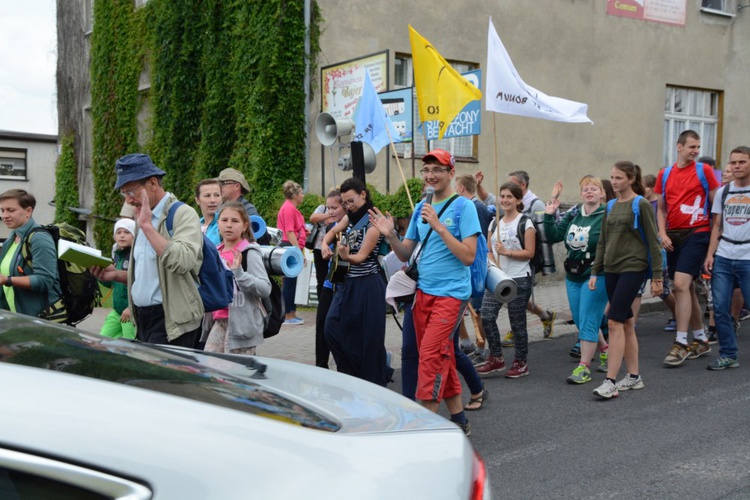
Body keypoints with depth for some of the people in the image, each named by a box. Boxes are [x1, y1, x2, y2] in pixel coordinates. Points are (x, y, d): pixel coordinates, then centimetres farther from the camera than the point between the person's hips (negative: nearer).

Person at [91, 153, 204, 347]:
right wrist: (117, 274, 8)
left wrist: (147, 226, -19)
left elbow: (181, 262, -27)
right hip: (143, 319, 8)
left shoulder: (183, 214, -9)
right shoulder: (143, 219, 17)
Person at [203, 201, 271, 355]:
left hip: (241, 323, -7)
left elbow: (265, 289, -19)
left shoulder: (249, 253, -9)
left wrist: (239, 273, -29)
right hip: (219, 322, 7)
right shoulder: (216, 252, 12)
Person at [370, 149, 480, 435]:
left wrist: (439, 227, -21)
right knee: (442, 357, 12)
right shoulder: (421, 208, 12)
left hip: (451, 293, -7)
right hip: (423, 293, 7)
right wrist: (390, 235, -6)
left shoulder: (463, 207, -8)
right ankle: (458, 420, 23)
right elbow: (406, 254, 14)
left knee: (430, 355, -13)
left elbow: (468, 256, -15)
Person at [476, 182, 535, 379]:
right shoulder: (495, 223, 13)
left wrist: (507, 252, -20)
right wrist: (493, 264, -5)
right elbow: (489, 250, 14)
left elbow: (530, 253, -8)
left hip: (519, 279, -5)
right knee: (487, 317, -5)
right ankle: (496, 358, 10)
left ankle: (521, 363, 17)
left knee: (517, 322, 2)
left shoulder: (525, 223, -4)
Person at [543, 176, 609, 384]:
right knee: (580, 322, 15)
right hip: (573, 276, 7)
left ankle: (584, 367, 4)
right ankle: (605, 350, 37)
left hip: (596, 276, -7)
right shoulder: (573, 215, 8)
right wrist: (549, 216, 1)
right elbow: (553, 236, 10)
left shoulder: (607, 216, -10)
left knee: (587, 321, -5)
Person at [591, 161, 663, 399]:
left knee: (614, 322, -13)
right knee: (626, 323, 11)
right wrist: (595, 272, 12)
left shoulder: (641, 205, -6)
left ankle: (610, 382, -12)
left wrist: (657, 276, -9)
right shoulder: (611, 207, 13)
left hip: (633, 269, -7)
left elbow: (653, 242, -6)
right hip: (611, 270, 7)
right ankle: (634, 376, 20)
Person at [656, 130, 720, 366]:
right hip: (674, 236, 5)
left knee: (681, 284, -18)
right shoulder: (664, 175, 10)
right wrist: (663, 234, 0)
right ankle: (701, 340, 27)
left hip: (697, 234, -5)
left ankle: (681, 343, -12)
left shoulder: (704, 170, -1)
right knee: (685, 288, 12)